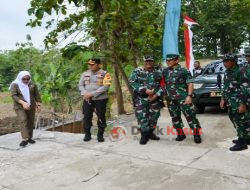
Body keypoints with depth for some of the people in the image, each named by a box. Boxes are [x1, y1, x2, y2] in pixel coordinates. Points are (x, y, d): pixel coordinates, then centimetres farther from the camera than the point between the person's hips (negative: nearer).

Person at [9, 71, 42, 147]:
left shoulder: (32, 85, 3)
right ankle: (25, 139, -19)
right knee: (23, 121, -15)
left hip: (31, 106, 3)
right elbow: (14, 96, -13)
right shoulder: (15, 85, -5)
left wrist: (38, 105, 8)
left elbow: (37, 95, 10)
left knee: (30, 122, 6)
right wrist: (23, 103, -24)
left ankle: (29, 138, 18)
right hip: (19, 106, -3)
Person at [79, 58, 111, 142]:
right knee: (87, 117, 4)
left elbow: (105, 87, -15)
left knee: (101, 118, 4)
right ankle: (87, 134, 19)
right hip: (87, 100, 3)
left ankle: (100, 135, 18)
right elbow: (81, 85, 10)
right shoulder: (85, 74, 9)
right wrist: (84, 94, -11)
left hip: (100, 99, -3)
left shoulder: (104, 74, -6)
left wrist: (92, 94, -19)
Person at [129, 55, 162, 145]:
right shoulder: (137, 71, 0)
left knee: (154, 117, 8)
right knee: (142, 117, -5)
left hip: (155, 99, 3)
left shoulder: (158, 73, 8)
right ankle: (144, 135, 9)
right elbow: (132, 83, -11)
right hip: (141, 99, -3)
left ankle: (150, 133, 27)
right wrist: (145, 90, -19)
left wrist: (157, 95, -10)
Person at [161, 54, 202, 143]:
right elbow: (163, 84, 16)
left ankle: (196, 134, 7)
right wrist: (165, 95, 11)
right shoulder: (165, 71, 9)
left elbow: (190, 84, -7)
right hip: (171, 100, 5)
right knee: (175, 117, 11)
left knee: (190, 116, -4)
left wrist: (189, 96, -16)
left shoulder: (183, 71, -5)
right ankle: (180, 134, 25)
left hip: (183, 98, -5)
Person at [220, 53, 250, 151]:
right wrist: (223, 99, 17)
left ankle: (242, 143, 9)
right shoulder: (227, 72, 13)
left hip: (238, 102, -9)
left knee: (240, 122, -2)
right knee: (235, 120, 16)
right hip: (231, 102, 9)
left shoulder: (240, 72, -14)